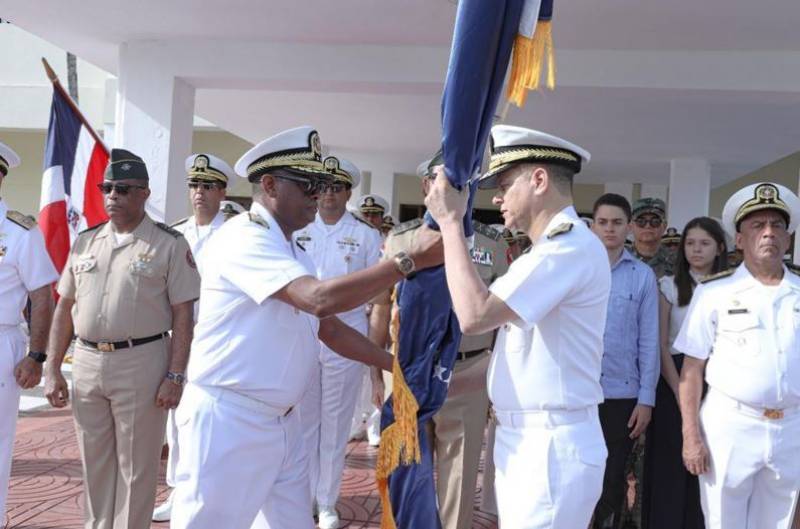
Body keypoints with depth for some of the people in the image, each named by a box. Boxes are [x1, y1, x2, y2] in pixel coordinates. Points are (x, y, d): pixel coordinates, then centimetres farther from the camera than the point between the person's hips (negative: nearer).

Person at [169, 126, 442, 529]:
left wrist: (393, 364, 10)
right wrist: (410, 260, -26)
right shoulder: (242, 237, -17)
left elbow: (328, 326, 17)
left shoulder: (293, 251, 14)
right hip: (228, 421, -9)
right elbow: (320, 299, -29)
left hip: (282, 422, 9)